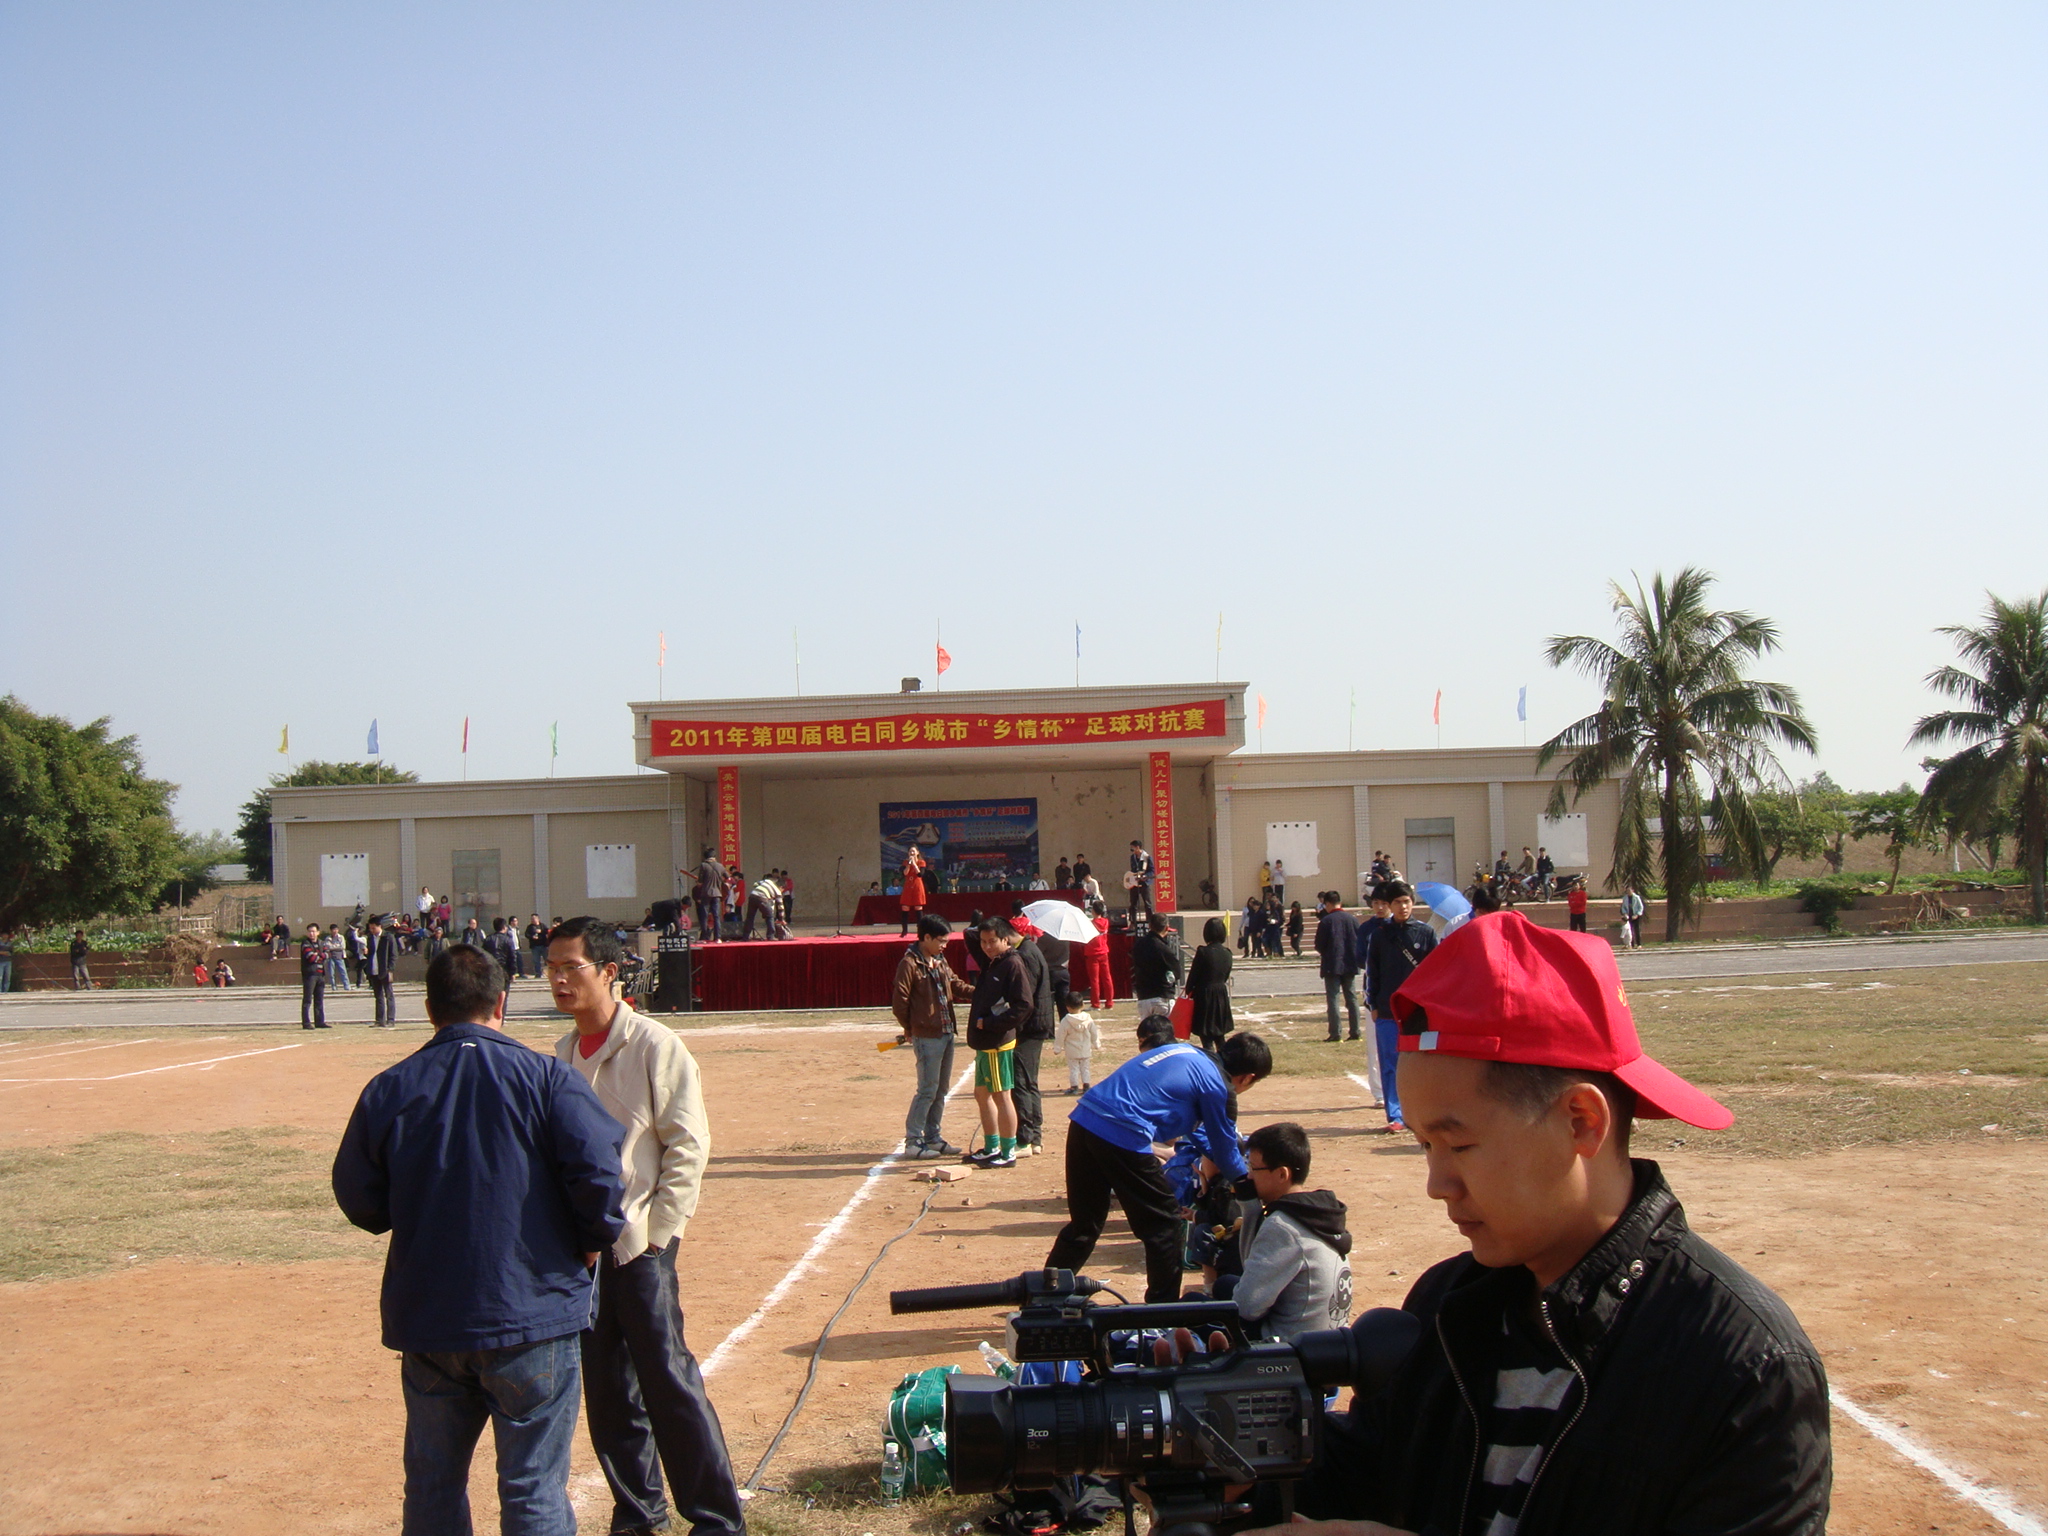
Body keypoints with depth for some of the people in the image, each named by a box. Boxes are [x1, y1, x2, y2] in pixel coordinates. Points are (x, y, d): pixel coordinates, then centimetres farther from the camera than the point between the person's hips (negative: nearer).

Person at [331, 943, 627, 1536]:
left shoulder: (388, 1090, 0)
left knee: (432, 1488, 18)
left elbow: (359, 1203, 5)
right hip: (532, 1314, -3)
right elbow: (598, 1168, -18)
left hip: (425, 1321, 3)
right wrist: (594, 1240, 0)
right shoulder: (544, 1077, -9)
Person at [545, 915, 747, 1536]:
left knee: (668, 1381, -4)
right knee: (607, 1393, 12)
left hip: (639, 1245, -6)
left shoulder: (655, 1046, -10)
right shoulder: (561, 1054, 8)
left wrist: (655, 1233, -13)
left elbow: (688, 1146, -10)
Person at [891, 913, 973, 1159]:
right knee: (928, 1090, -6)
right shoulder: (910, 964, -12)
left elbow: (956, 986, 17)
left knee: (940, 1090, 13)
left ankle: (932, 1137, 21)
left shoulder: (940, 961, 14)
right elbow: (899, 1001, -13)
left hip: (947, 1034, 8)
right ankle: (913, 1141, 0)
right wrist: (910, 1029, -2)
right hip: (927, 1037, -8)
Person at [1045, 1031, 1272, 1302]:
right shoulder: (1218, 1087, 1)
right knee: (1164, 1222, 11)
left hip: (1082, 1120, 8)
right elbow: (1225, 1151, 14)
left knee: (1084, 1224, 20)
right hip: (1122, 1136, -8)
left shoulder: (1184, 1050, 21)